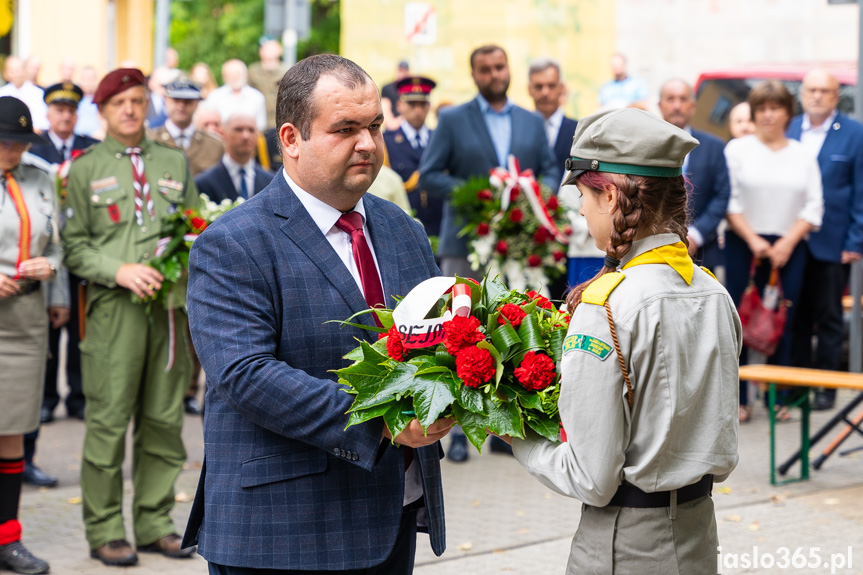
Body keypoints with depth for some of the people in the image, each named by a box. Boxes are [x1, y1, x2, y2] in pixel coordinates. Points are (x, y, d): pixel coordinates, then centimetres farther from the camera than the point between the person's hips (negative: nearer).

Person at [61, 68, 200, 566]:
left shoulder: (175, 162, 17)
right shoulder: (85, 169, 7)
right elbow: (75, 246, 2)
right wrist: (119, 271, -14)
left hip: (172, 305, 3)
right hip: (115, 307, -3)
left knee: (165, 419, 6)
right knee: (109, 421, -5)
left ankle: (155, 524, 15)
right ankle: (105, 532, 3)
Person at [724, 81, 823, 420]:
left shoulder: (803, 156, 11)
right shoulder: (737, 150, 4)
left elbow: (813, 207, 6)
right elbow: (729, 201, -2)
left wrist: (787, 242, -6)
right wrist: (753, 240, -11)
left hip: (788, 248, 2)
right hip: (743, 244, -2)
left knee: (783, 323, -1)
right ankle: (738, 398, 1)